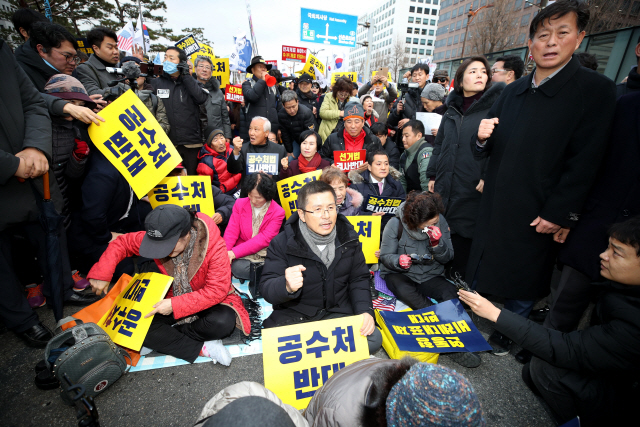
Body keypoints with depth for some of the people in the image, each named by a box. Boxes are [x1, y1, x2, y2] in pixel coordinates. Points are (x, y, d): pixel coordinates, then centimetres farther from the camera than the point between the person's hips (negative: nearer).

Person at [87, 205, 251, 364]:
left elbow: (218, 290, -28)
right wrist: (102, 273, -12)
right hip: (172, 299, 5)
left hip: (208, 300, -4)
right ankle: (201, 348, -19)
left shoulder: (215, 246, -29)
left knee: (223, 322, -35)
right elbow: (122, 243, 1)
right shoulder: (158, 239, -14)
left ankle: (171, 333, -9)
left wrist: (176, 305, -32)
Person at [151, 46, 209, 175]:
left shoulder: (190, 82, 12)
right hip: (166, 142, 0)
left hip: (191, 142, 0)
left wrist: (186, 76, -5)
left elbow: (202, 98, -8)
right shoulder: (156, 83, 12)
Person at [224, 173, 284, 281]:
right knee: (238, 267, -30)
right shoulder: (240, 203, 7)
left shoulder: (277, 212, -5)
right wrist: (226, 253, -20)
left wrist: (234, 253, -21)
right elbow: (231, 231, -1)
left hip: (264, 255, -1)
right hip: (243, 255, 2)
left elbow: (264, 239, -13)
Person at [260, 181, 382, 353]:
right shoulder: (282, 243, -11)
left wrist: (365, 310, -9)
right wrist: (287, 286, -38)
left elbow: (359, 279, 8)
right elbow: (267, 289, -15)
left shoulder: (348, 237, 0)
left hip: (338, 312, 3)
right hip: (293, 314, -2)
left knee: (373, 338, -19)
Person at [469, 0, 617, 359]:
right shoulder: (514, 91, 8)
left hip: (536, 217, -5)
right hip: (494, 207, 5)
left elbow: (584, 163, -12)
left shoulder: (596, 90, -7)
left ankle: (506, 337, 36)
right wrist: (482, 138, -12)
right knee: (480, 273, 17)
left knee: (522, 284, 12)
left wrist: (558, 214, -15)